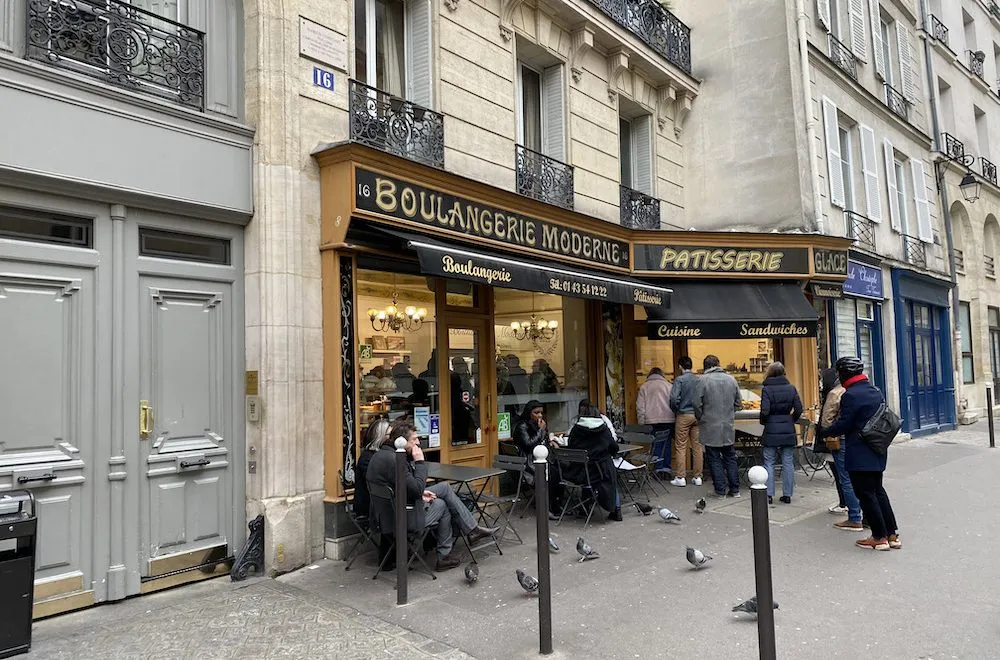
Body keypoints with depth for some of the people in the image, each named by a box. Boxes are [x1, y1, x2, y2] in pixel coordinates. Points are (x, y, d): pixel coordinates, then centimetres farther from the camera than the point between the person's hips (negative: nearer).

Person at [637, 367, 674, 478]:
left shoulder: (644, 387, 9)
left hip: (652, 421, 0)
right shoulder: (668, 385, 9)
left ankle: (658, 468, 3)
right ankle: (666, 467, 5)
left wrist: (641, 423, 4)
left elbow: (640, 406, 4)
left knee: (656, 444, 5)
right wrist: (674, 417, 6)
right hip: (668, 419, 0)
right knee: (667, 443, 7)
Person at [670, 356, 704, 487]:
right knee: (697, 447, 8)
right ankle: (697, 477, 13)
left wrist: (675, 411, 0)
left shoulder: (679, 380, -9)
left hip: (683, 416, -4)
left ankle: (680, 477, 3)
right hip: (697, 416, 4)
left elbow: (674, 398, -17)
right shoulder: (699, 380, 4)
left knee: (680, 447, 2)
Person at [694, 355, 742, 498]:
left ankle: (720, 490, 6)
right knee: (730, 457, 14)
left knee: (714, 459, 4)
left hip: (710, 426, -4)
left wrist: (700, 419, 6)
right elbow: (738, 403, 8)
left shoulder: (703, 380, -10)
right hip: (728, 426, 4)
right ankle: (735, 489, 17)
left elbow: (697, 404, -11)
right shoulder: (731, 379, 4)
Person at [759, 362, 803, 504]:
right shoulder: (791, 388, 2)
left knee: (769, 462, 5)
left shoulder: (766, 389, -9)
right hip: (788, 430, 3)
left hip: (771, 430, -3)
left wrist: (763, 422, 2)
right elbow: (798, 409, -1)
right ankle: (787, 495, 13)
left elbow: (764, 411, -16)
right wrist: (791, 420, 14)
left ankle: (768, 494, 4)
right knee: (788, 463, 9)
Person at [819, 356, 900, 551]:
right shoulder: (876, 391, 9)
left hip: (859, 455, -9)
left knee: (865, 494, 1)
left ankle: (880, 537, 8)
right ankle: (892, 534, 21)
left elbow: (842, 425, -17)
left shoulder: (850, 395, -18)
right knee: (878, 491, 17)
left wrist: (824, 432, -1)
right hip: (877, 452, 9)